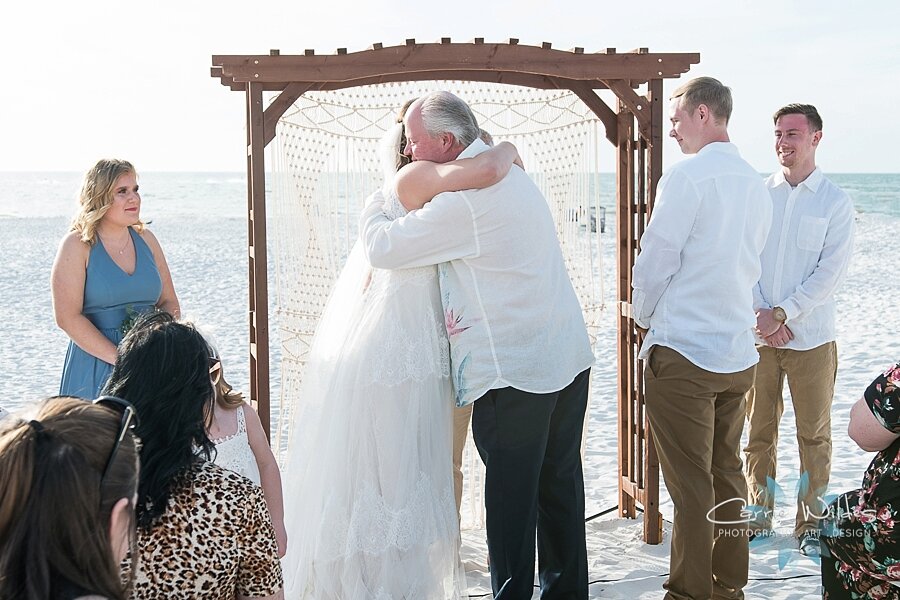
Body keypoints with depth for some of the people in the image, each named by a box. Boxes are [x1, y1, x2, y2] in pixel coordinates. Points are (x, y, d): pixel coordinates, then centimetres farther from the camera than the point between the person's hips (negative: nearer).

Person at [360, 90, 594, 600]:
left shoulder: (465, 199, -18)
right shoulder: (512, 173, 13)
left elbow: (384, 249, -12)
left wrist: (374, 208, 7)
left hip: (513, 374, -9)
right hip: (570, 361, 9)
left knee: (511, 499, 1)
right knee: (561, 486, 17)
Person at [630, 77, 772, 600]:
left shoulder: (687, 177, -13)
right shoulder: (756, 184, 10)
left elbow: (655, 261, -11)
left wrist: (644, 318, 6)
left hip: (682, 351, -7)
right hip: (739, 352, 7)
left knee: (691, 484, -1)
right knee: (728, 473, 15)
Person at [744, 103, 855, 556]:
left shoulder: (835, 203, -1)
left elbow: (830, 273, -6)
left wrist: (781, 315, -12)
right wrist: (761, 315, -10)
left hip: (811, 336, -2)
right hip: (759, 333, 2)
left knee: (813, 435, 4)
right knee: (759, 432, 8)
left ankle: (810, 523, 15)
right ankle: (759, 516, 20)